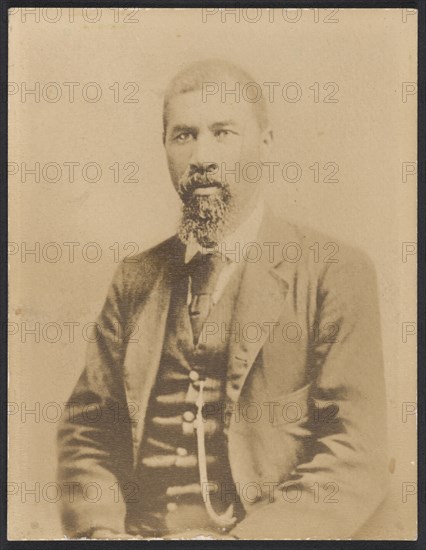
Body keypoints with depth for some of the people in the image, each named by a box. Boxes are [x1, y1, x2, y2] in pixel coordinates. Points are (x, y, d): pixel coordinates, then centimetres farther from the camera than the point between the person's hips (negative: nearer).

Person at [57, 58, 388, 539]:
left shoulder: (335, 274, -2)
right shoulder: (135, 280, 10)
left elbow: (357, 454, -7)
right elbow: (86, 427, 12)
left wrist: (243, 537, -17)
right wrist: (99, 527, -5)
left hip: (268, 535, -2)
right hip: (140, 533, 3)